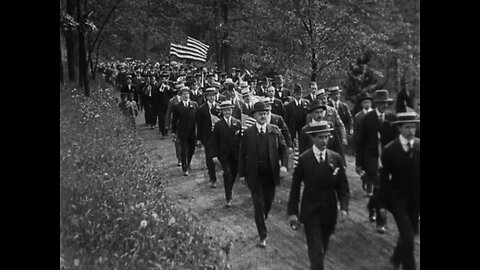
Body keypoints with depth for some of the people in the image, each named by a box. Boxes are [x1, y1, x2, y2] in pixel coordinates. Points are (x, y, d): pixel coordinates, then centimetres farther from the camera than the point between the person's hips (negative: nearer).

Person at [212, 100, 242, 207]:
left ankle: (229, 192, 34)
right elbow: (214, 141, -1)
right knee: (227, 175, -7)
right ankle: (228, 199, -3)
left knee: (234, 174, 10)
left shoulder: (238, 123, 3)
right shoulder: (218, 125, -2)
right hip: (224, 155, -2)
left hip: (236, 154, 2)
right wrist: (214, 155, -6)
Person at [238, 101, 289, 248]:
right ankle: (263, 236, 5)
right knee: (258, 204, -1)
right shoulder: (248, 133, -2)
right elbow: (242, 154, 2)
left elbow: (283, 148, 4)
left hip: (271, 173, 2)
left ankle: (263, 218, 45)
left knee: (268, 201, 14)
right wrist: (242, 173, -1)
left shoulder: (275, 130, 2)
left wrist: (284, 164, -11)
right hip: (255, 175, -2)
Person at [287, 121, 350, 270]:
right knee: (316, 254, -5)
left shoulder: (336, 158, -2)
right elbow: (295, 187, -3)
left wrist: (344, 207, -10)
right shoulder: (303, 159, -9)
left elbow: (343, 186, 2)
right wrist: (292, 212, -5)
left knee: (322, 250, 17)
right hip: (310, 214, -3)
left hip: (330, 213, 3)